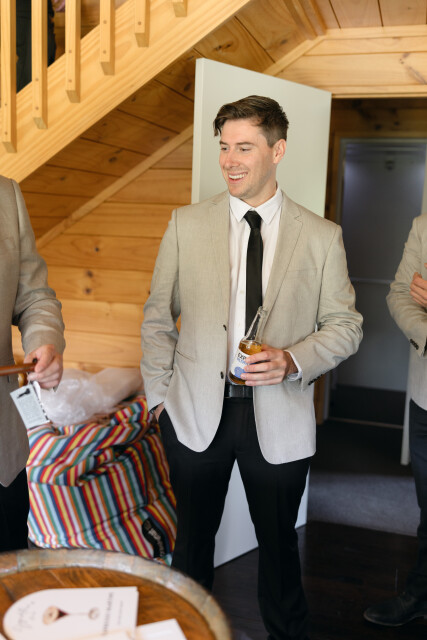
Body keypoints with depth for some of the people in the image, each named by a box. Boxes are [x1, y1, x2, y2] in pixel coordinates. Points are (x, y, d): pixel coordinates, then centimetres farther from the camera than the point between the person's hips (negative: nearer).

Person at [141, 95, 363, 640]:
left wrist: (294, 361, -16)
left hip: (279, 416, 0)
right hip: (197, 411, 1)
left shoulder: (321, 237, -2)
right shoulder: (187, 224, 0)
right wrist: (159, 394, 2)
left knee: (278, 540, 17)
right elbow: (157, 318, 5)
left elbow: (345, 325, 1)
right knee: (193, 536, 18)